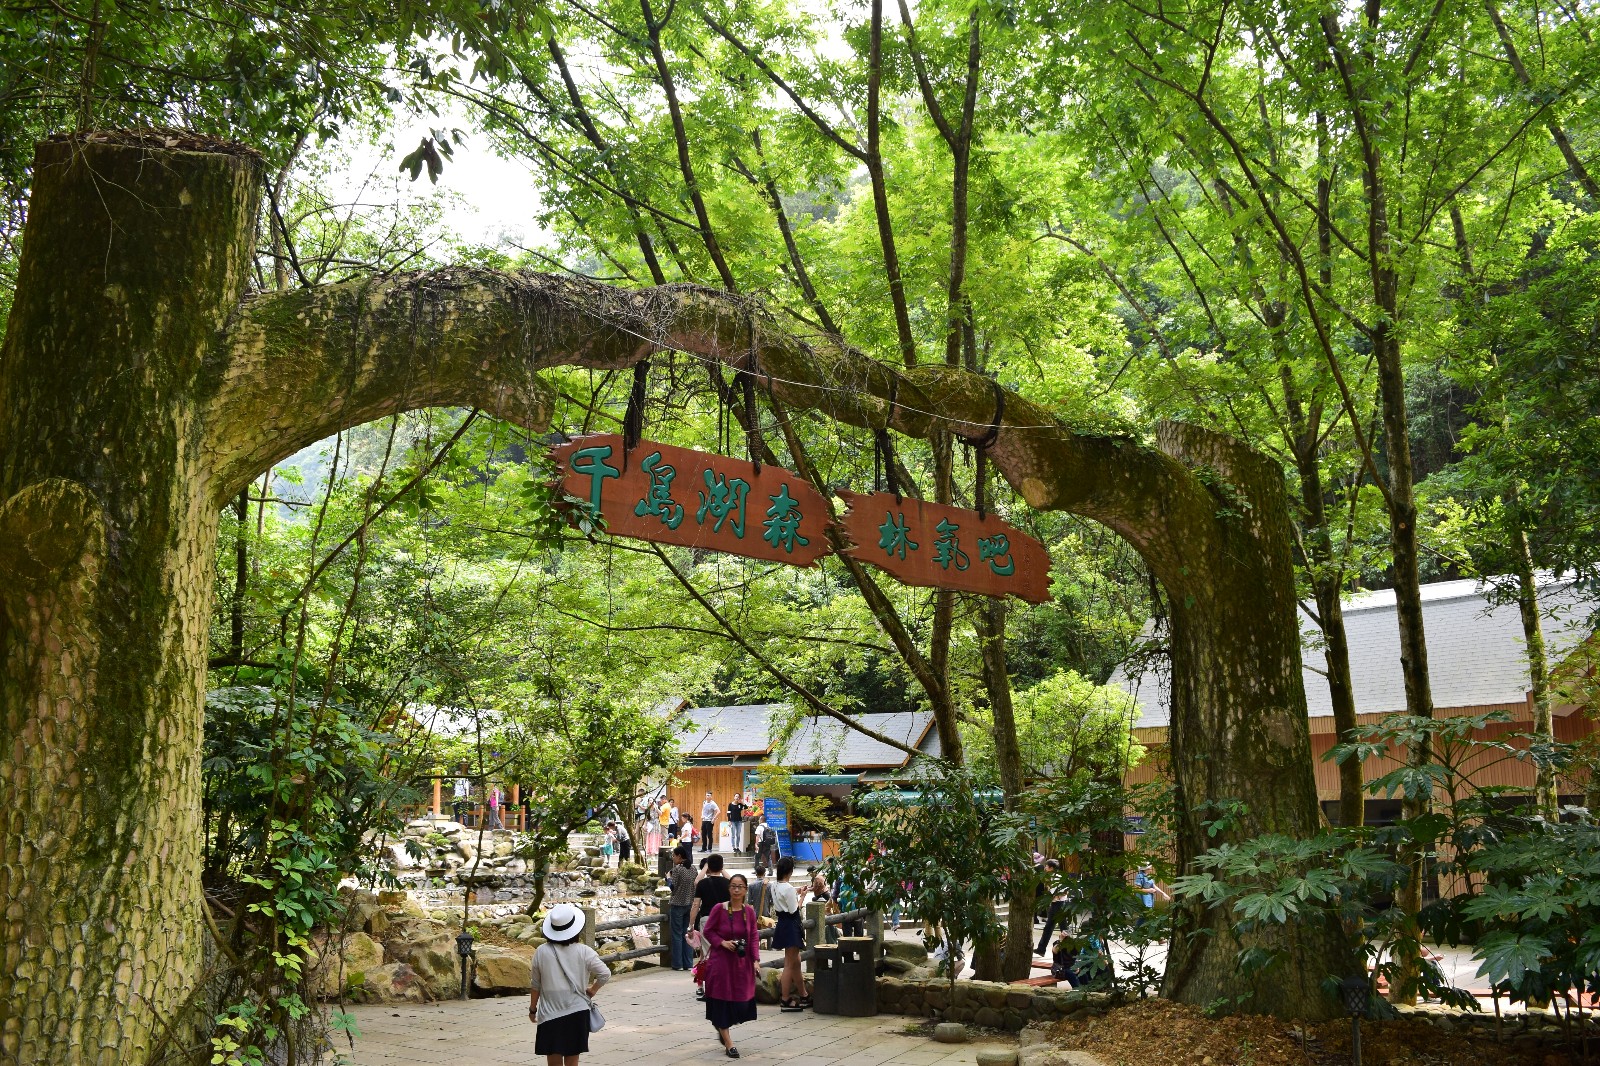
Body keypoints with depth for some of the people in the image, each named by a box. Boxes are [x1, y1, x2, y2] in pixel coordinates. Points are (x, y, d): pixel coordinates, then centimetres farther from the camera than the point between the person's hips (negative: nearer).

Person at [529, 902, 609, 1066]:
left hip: (550, 1014, 0)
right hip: (577, 1013, 0)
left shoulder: (542, 952, -6)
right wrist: (593, 990, 7)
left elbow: (536, 985, 2)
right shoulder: (583, 951, -7)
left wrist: (532, 1009, 15)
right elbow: (605, 974, -11)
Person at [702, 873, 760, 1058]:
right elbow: (708, 931, -3)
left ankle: (722, 1027, 39)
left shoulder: (749, 911, -2)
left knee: (742, 1001, 8)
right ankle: (728, 1043, 14)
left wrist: (756, 959, -8)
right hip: (721, 961, -3)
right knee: (723, 999, 1)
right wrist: (722, 942, -18)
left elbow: (755, 936, 1)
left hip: (742, 962, 3)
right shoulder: (719, 909, -12)